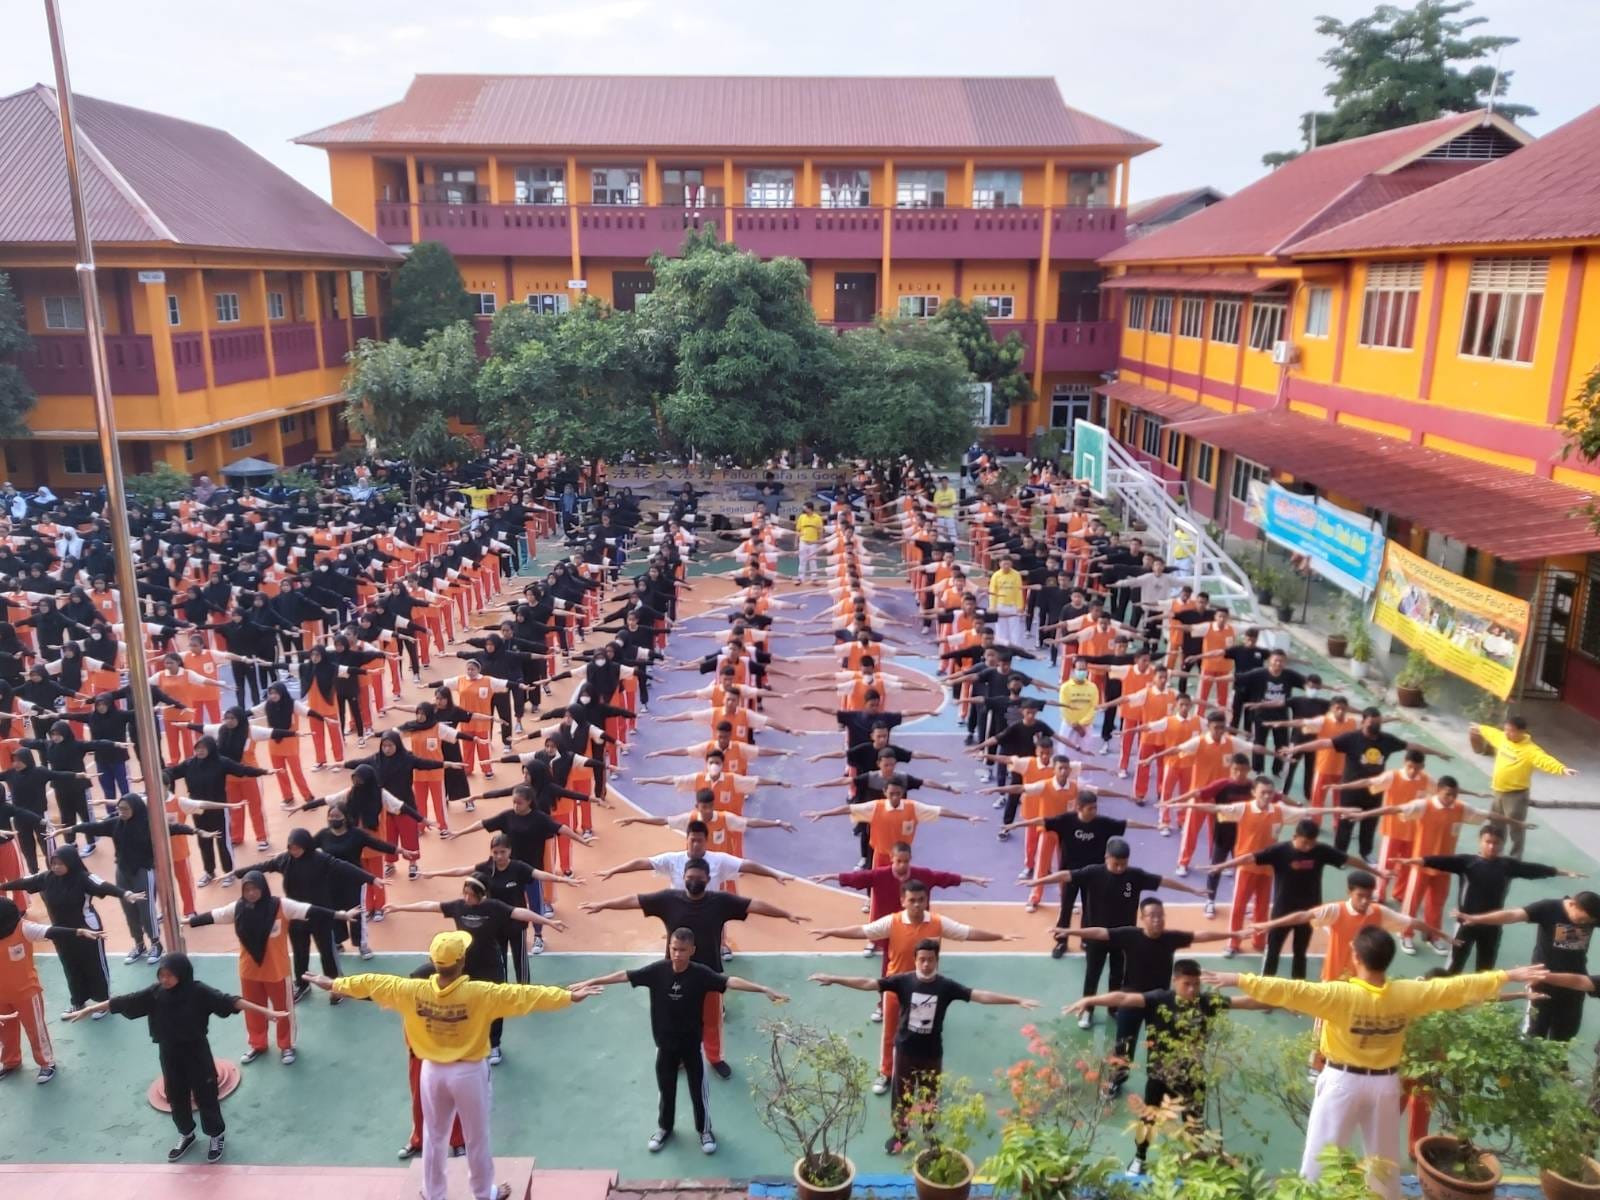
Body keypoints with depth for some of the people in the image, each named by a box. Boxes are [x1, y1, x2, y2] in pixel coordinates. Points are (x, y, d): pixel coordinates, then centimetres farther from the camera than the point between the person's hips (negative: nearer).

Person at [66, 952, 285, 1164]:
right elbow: (122, 1002, -3)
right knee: (176, 1097, 19)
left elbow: (228, 1001, -28)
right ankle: (186, 1135, 43)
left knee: (205, 1095, 8)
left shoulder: (198, 992, -21)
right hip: (170, 1055, 4)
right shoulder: (155, 993, -10)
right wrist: (87, 1010, 2)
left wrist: (265, 1012, -35)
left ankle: (216, 1135, 31)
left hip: (196, 1053, -4)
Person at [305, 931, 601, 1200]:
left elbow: (371, 983, -3)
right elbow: (523, 994, -28)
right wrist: (569, 996, -28)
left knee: (434, 1136, 23)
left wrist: (333, 984, 12)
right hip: (469, 1072, -3)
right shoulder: (479, 994, -26)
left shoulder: (413, 991, -16)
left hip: (433, 1071, 3)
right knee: (476, 1138, 17)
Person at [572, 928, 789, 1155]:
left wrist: (764, 990, -41)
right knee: (666, 1089, 20)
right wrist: (591, 982, -7)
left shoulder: (701, 973, -20)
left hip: (692, 1044, -2)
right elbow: (624, 975, -10)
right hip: (665, 1043, 2)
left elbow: (730, 981, -31)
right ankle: (664, 1128, 43)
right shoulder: (657, 970, -15)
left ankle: (705, 1130, 35)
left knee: (698, 1089, 12)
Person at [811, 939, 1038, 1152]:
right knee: (902, 1094, 15)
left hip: (932, 1053, 0)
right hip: (905, 1050, 0)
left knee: (930, 1096, 16)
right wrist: (833, 979, -22)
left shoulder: (946, 986, -14)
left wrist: (1017, 1000, -26)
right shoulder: (903, 980, -15)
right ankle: (899, 1133, 38)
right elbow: (867, 983, -17)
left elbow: (981, 996, -19)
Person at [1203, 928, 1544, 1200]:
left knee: (1319, 1158, 7)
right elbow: (1460, 986, -1)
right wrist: (1508, 976, 10)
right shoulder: (1408, 994, -11)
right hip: (1385, 1083, 4)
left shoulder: (1340, 994, -24)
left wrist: (1239, 980, -31)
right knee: (1385, 1160, 23)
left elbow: (1289, 991, -32)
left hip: (1342, 1082, -4)